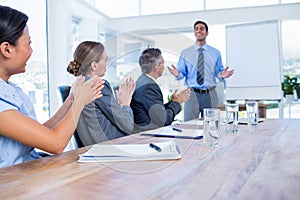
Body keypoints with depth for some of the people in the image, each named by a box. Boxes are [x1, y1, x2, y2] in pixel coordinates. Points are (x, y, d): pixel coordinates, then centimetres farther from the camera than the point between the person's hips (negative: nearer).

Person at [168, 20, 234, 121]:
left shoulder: (215, 53, 9)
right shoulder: (185, 53, 7)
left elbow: (218, 72, 10)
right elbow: (182, 73, 6)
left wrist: (222, 75, -12)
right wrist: (178, 74, -16)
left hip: (210, 95, 1)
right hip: (192, 94, -1)